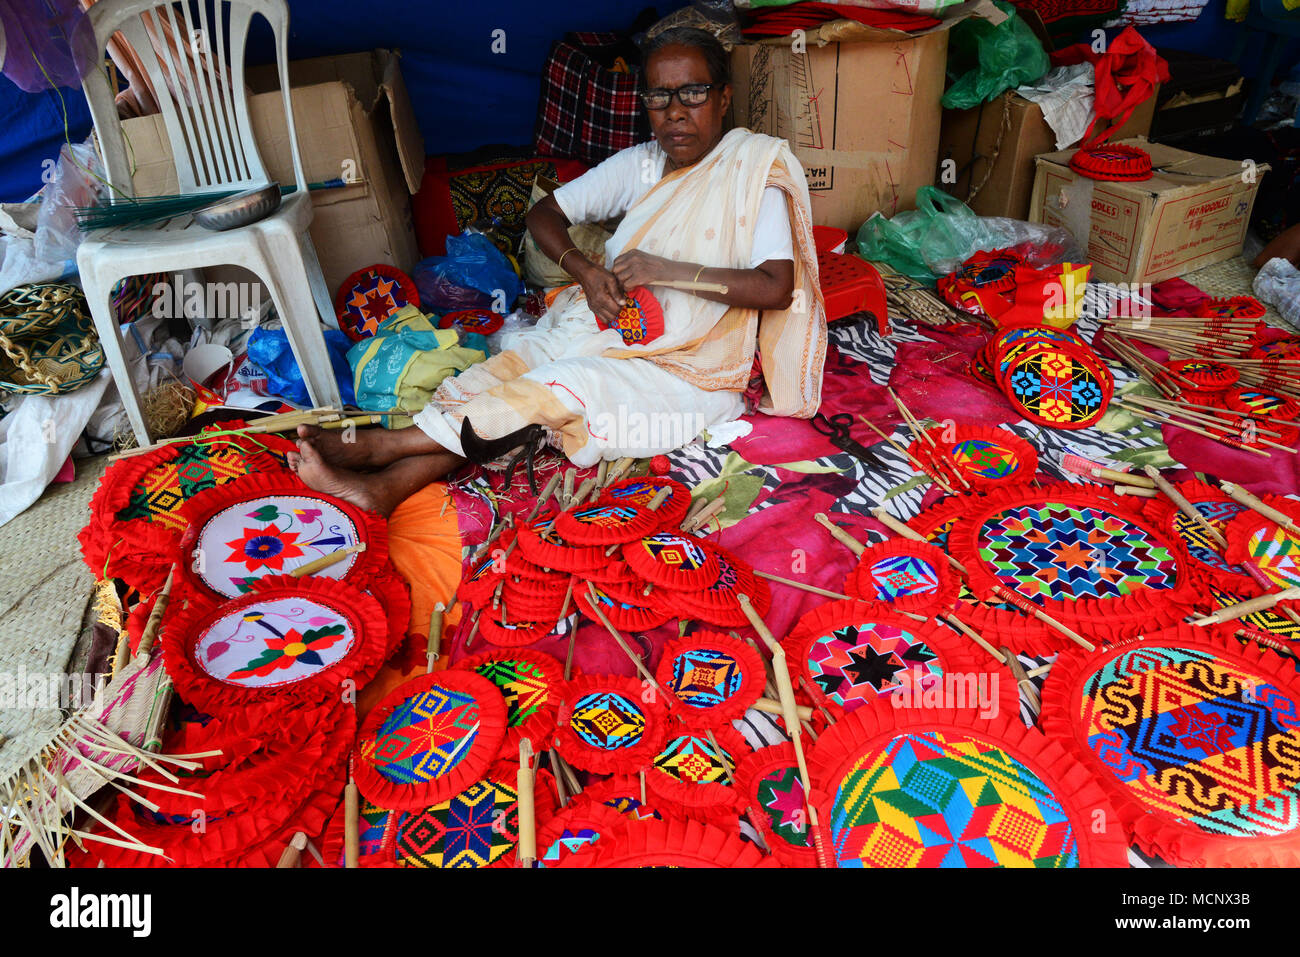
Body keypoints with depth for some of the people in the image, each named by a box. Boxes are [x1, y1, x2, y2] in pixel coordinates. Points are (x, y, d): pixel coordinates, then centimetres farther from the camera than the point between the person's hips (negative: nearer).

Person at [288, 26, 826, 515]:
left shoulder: (753, 168, -8)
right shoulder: (640, 163, 8)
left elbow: (777, 287, -19)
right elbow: (544, 213, 11)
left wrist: (665, 270, -21)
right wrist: (585, 271, -10)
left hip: (685, 374, -6)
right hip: (609, 330, 6)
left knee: (558, 390, -28)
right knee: (502, 372, -20)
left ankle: (373, 446, -23)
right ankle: (386, 484, -35)